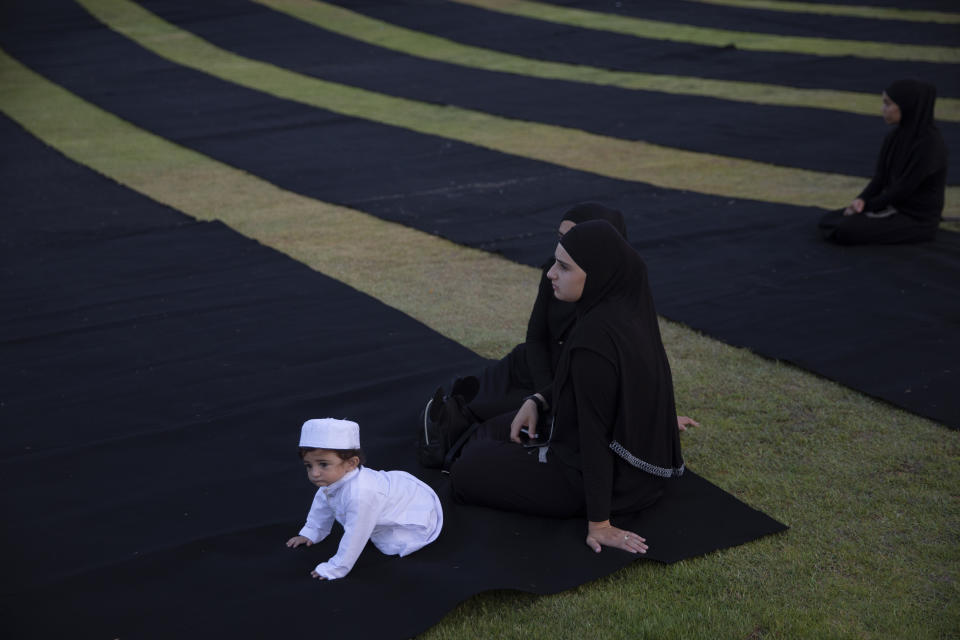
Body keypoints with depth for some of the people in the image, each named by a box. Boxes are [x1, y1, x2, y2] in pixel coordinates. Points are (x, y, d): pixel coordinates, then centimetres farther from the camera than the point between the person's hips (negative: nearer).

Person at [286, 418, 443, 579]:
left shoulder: (360, 495, -47)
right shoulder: (332, 480, -16)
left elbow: (354, 538, -40)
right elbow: (322, 507, 6)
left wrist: (333, 569, -32)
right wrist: (310, 533, 16)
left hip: (419, 512, -9)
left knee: (391, 545, -19)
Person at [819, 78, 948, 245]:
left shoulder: (930, 143, -23)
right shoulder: (895, 137, 3)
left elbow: (904, 188, -21)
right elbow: (880, 178, 3)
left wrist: (867, 206, -13)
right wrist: (861, 200, -15)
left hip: (917, 219, -8)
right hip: (894, 205, 8)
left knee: (846, 231, -24)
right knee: (828, 222, 0)